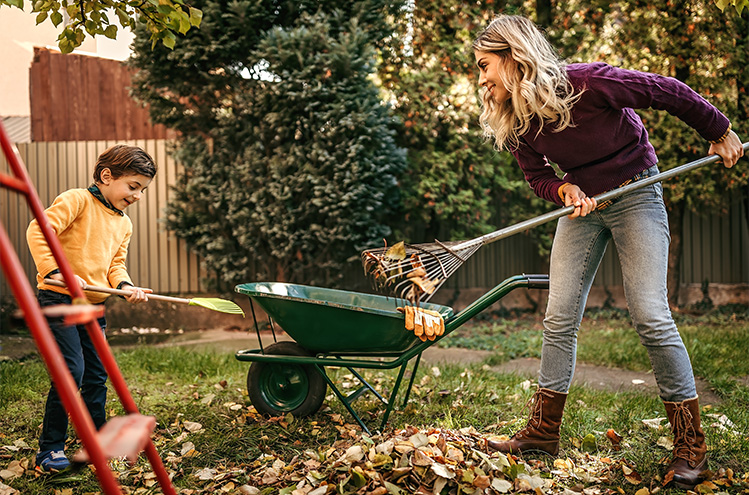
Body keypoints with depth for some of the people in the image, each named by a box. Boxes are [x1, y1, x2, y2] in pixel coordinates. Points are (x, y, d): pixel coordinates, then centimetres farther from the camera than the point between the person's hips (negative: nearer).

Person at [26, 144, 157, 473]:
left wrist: (124, 285, -6)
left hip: (94, 308, 8)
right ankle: (49, 449, 1)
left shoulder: (124, 224, 16)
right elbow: (39, 230, -18)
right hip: (58, 301, -8)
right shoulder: (77, 201, -9)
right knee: (71, 371, -12)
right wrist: (55, 270, -28)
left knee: (97, 376, 11)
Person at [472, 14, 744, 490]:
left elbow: (669, 92, -14)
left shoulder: (588, 83, -26)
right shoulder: (514, 123, -9)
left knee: (651, 317, -12)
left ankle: (691, 445, 1)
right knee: (559, 320, 0)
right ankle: (543, 432, 11)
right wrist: (566, 189, -21)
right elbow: (539, 176, 3)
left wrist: (720, 132, -1)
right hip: (582, 203, 6)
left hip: (636, 196, -5)